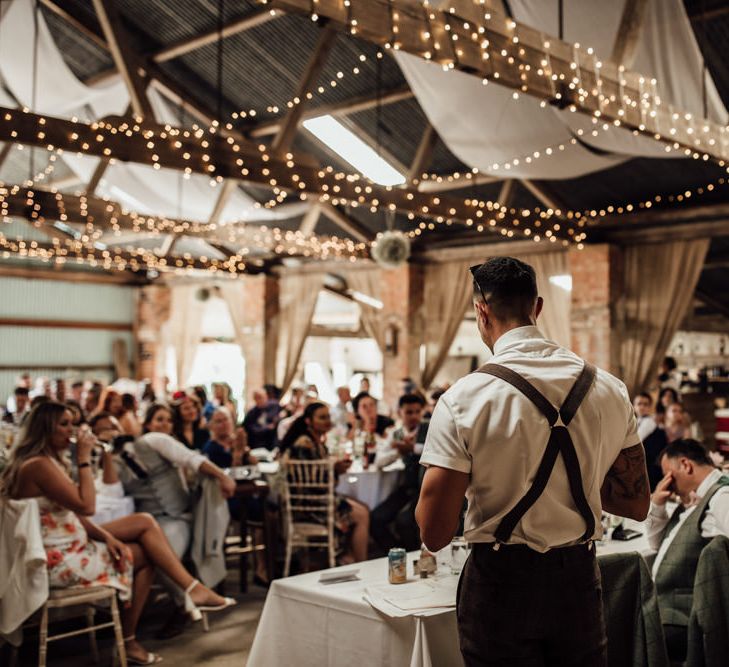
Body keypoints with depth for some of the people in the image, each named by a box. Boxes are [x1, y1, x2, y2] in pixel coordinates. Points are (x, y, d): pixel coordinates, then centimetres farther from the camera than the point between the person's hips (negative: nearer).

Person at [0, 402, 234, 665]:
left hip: (69, 545, 9)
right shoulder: (38, 465, -19)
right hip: (59, 562, -9)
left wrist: (106, 536, -3)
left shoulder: (48, 461, 14)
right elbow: (86, 506, -20)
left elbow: (72, 514, 11)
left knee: (145, 522, 1)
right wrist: (84, 458, -15)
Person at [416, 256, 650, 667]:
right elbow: (637, 504, 4)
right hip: (579, 583, 3)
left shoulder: (463, 399, -16)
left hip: (501, 585, -3)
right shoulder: (610, 390, -4)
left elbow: (434, 533, -15)